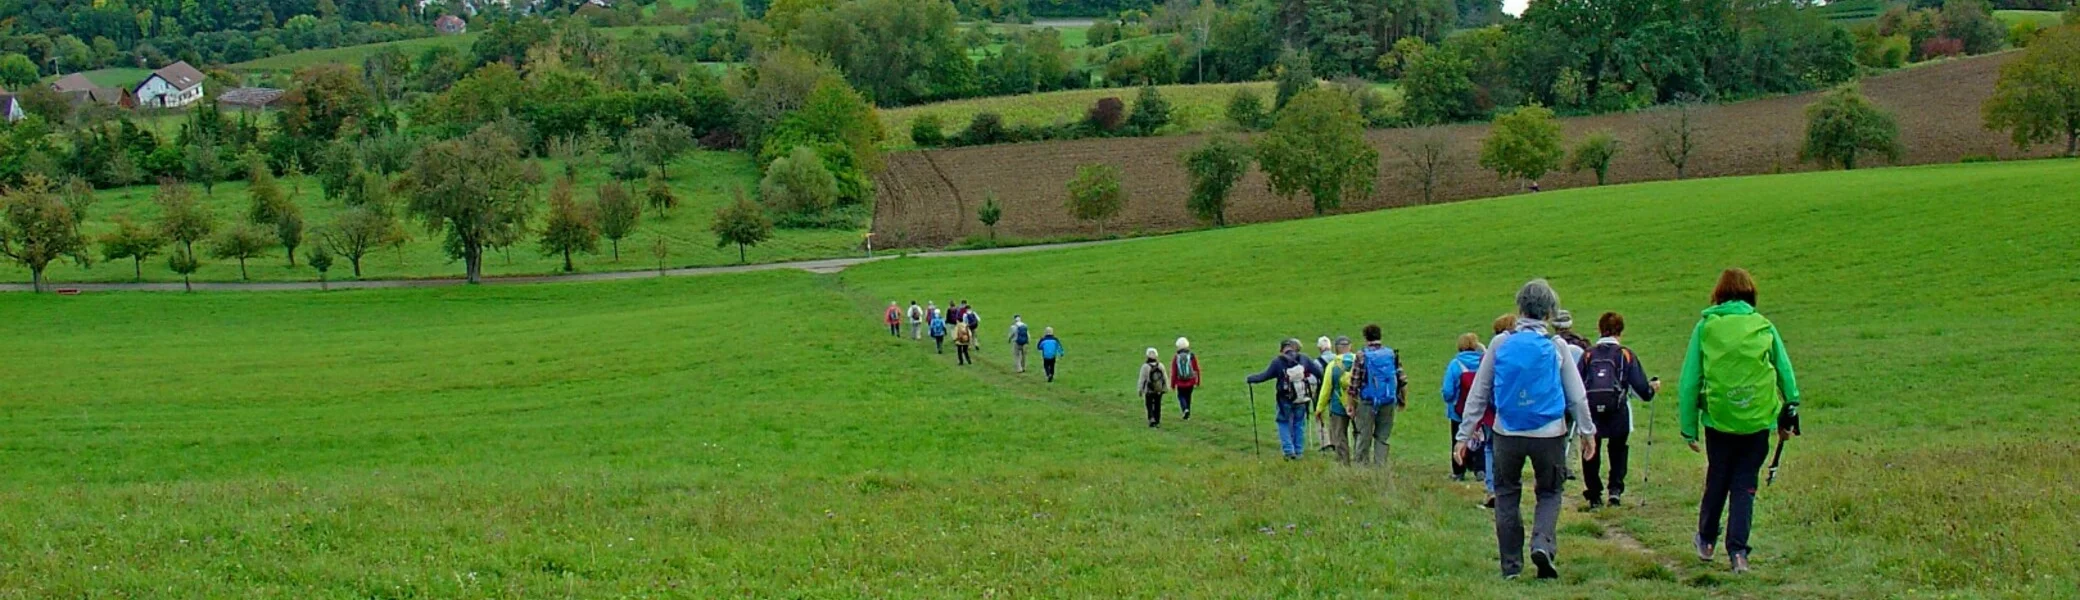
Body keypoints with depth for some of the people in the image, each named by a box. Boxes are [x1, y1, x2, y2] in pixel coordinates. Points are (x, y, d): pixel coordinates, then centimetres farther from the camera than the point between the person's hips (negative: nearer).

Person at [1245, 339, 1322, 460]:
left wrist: (1250, 379, 8)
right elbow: (1319, 373, -1)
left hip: (1285, 401, -2)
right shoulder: (1304, 360, -4)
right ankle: (1298, 451, 16)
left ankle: (1289, 451, 0)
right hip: (1301, 400, 2)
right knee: (1299, 425, 14)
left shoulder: (1277, 362, -11)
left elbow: (1264, 376, -7)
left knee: (1284, 424, 10)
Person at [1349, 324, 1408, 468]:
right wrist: (1403, 400, 16)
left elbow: (1354, 382, -6)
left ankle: (1361, 465, 5)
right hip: (1388, 402, 3)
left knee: (1364, 436, 5)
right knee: (1383, 437, 9)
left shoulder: (1362, 356, -5)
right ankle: (1380, 465, 4)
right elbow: (1403, 380, 5)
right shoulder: (1392, 354, 5)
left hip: (1368, 402, -3)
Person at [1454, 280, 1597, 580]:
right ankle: (1542, 543, -11)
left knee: (1507, 495, 14)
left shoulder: (1500, 344, 0)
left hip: (1507, 433, 1)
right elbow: (1577, 396, 3)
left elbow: (1478, 393, 3)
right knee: (1549, 493, 16)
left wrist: (1464, 434, 8)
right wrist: (1587, 432, 15)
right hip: (1549, 433, -1)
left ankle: (1511, 565, 13)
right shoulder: (1556, 347, -2)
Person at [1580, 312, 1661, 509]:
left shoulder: (1588, 355, 5)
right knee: (1618, 450, 20)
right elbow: (1641, 387, 0)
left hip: (1590, 413, 1)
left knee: (1591, 453, 14)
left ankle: (1594, 496, 15)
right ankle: (1616, 489, 8)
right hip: (1618, 413, -1)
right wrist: (1652, 388, 21)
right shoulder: (1626, 354, 2)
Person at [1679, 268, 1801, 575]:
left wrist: (1689, 427, 5)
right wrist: (1789, 417, 16)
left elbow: (1689, 380, -1)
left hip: (1718, 420, 0)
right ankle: (1737, 551, -1)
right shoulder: (1764, 327, 2)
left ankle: (1706, 541, 33)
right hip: (1757, 422, 0)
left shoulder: (1706, 327, 0)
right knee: (1745, 486, 7)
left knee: (1716, 481, 18)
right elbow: (1786, 374, 6)